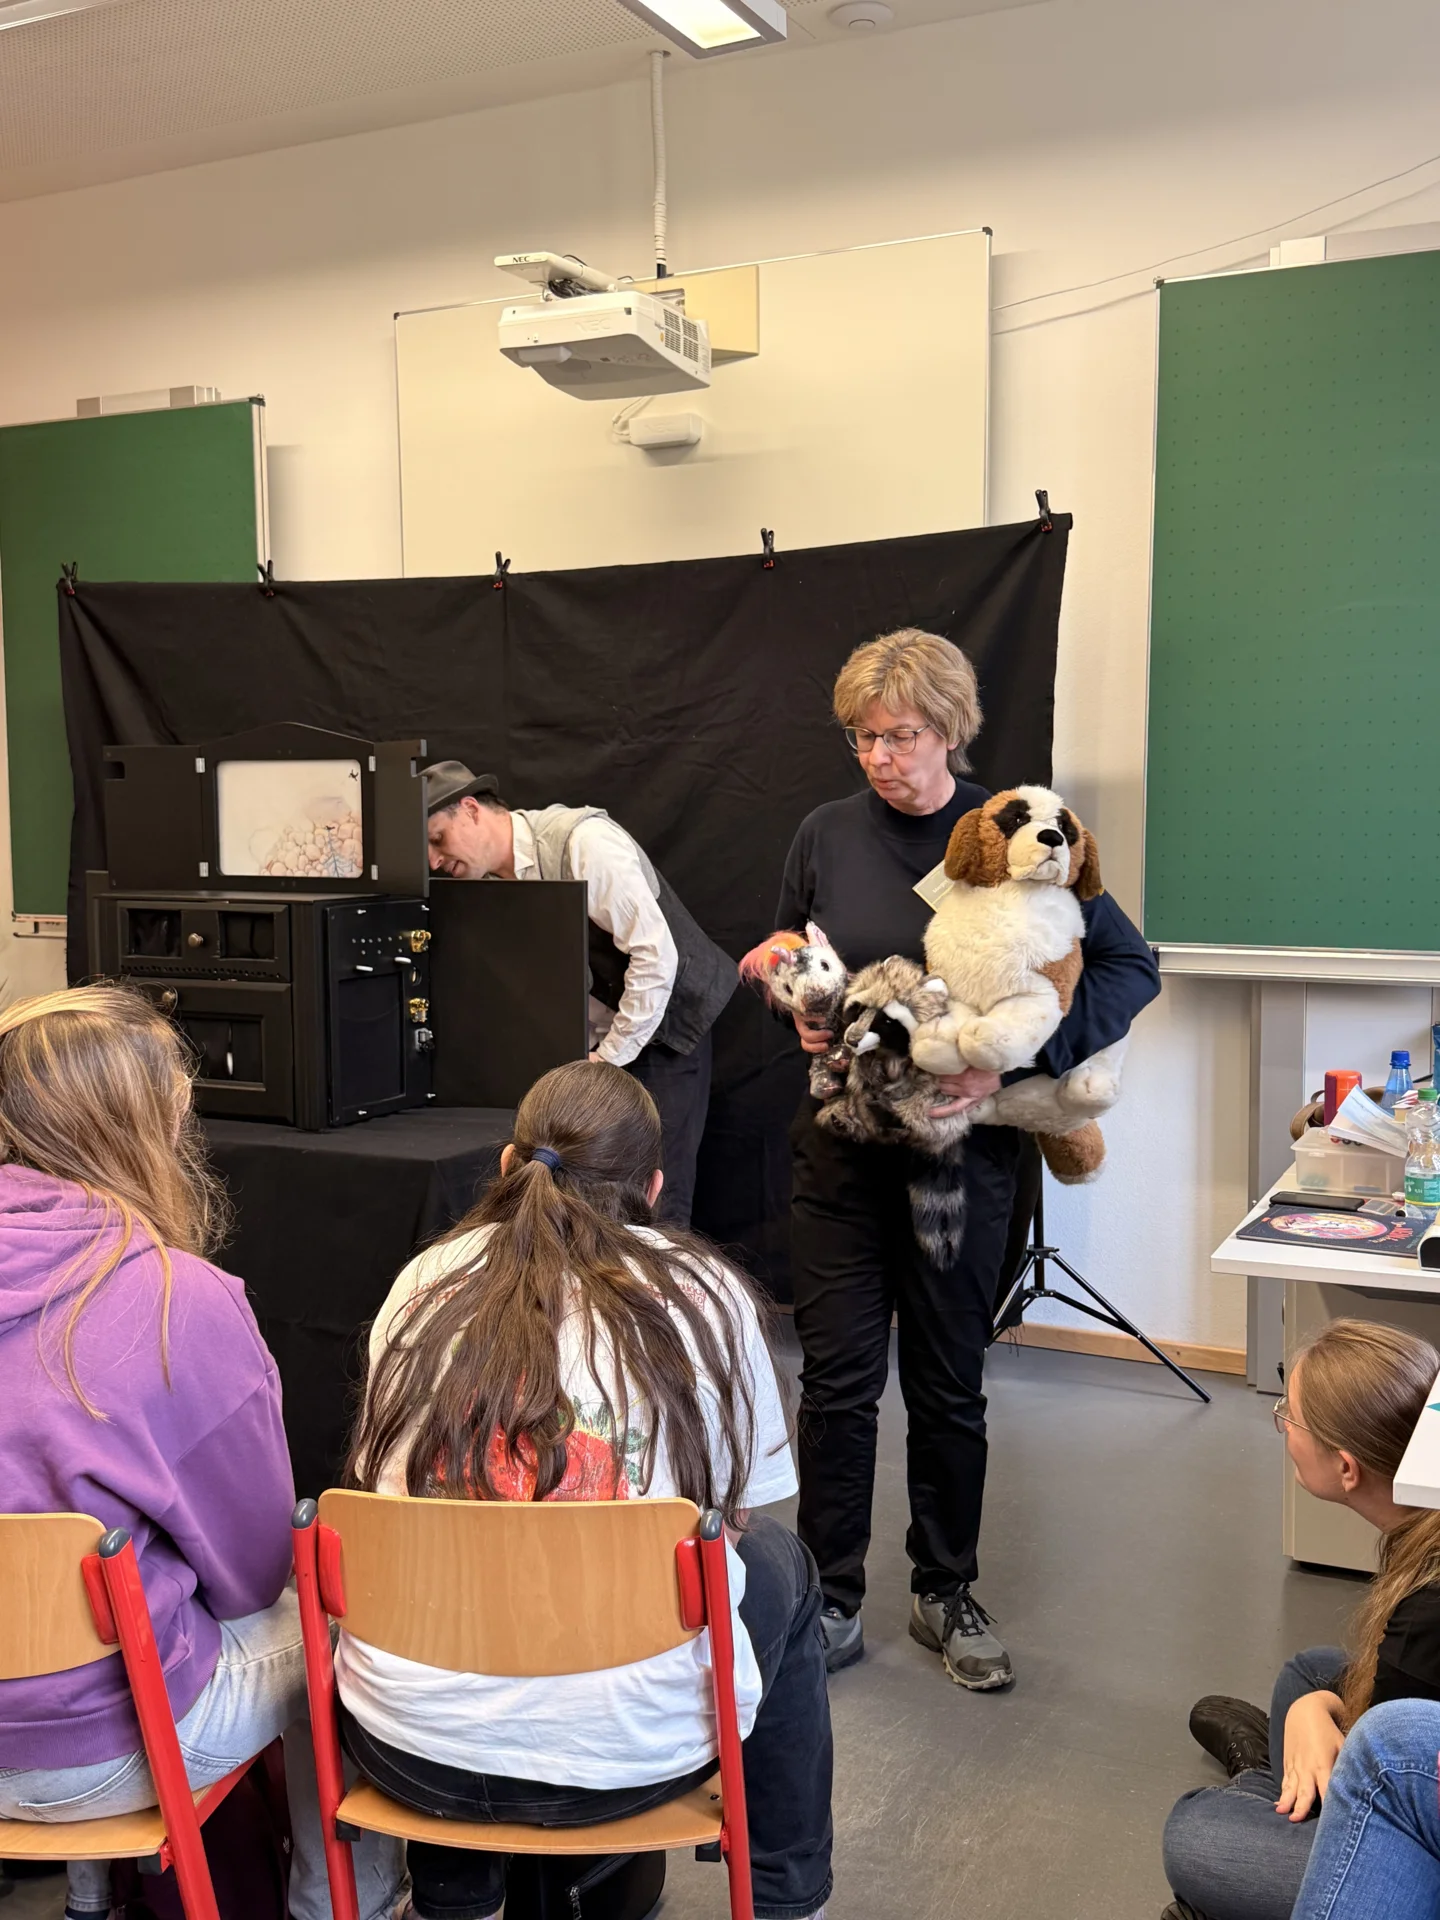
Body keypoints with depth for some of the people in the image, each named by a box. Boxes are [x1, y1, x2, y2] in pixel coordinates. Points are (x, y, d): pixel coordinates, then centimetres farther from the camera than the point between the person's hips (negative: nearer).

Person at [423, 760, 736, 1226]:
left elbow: (656, 954, -24)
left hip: (660, 1029, -7)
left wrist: (610, 1059, -18)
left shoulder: (582, 842, -22)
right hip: (595, 1042, 7)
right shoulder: (489, 883, 2)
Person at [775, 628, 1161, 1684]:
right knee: (838, 1376, 3)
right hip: (842, 1143, 2)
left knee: (950, 1383, 11)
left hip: (962, 1149, -1)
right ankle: (831, 1599, 19)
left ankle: (946, 1593, 29)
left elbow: (1131, 966, -6)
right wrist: (800, 1014, -6)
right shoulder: (827, 836, 1)